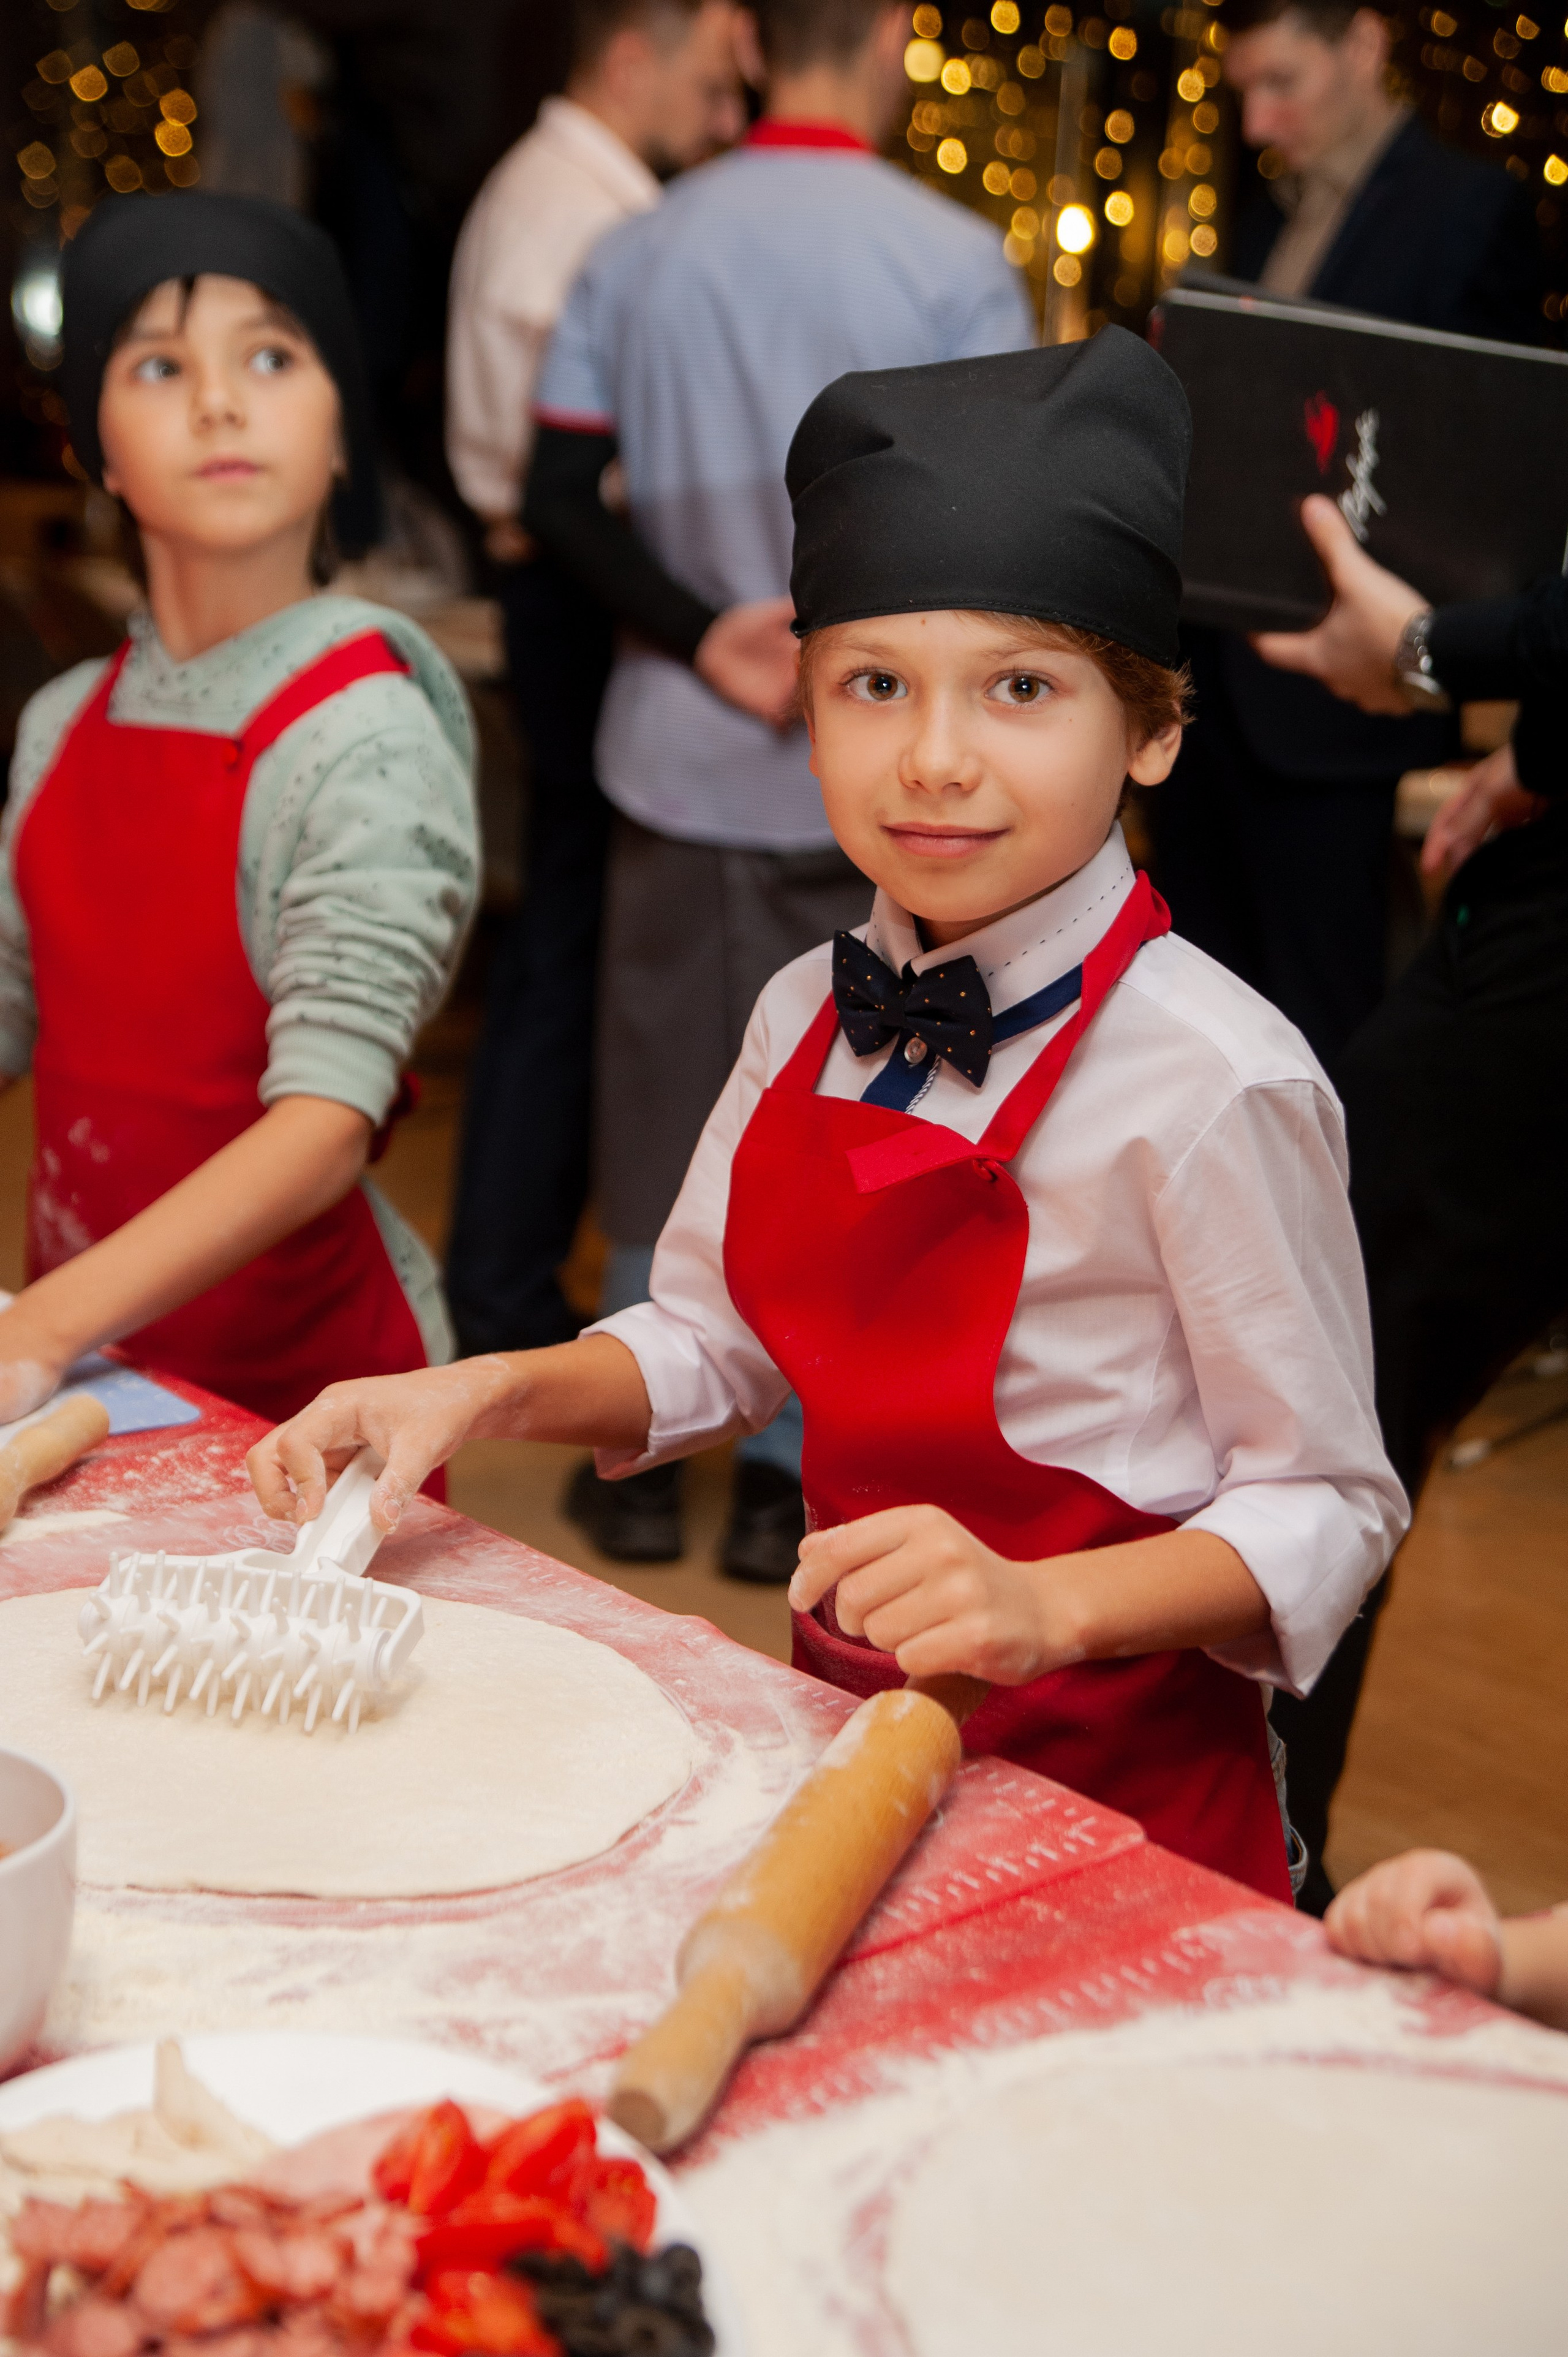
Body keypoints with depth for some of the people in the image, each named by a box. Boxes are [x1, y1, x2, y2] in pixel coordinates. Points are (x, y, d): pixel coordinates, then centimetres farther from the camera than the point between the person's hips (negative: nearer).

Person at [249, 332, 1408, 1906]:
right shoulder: (809, 1016, 1)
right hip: (848, 1720, 5)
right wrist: (487, 1393, -2)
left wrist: (1049, 1606, -28)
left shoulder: (1208, 1079, -19)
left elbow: (1329, 1509, -13)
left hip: (1110, 1775, -5)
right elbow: (715, 1342, 14)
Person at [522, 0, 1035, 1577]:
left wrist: (703, 635, -7)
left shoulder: (638, 251, 2)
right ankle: (782, 1477, 15)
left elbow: (558, 503, -2)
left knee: (662, 1104, 12)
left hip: (675, 756, 3)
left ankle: (636, 1460, 20)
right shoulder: (952, 263, -9)